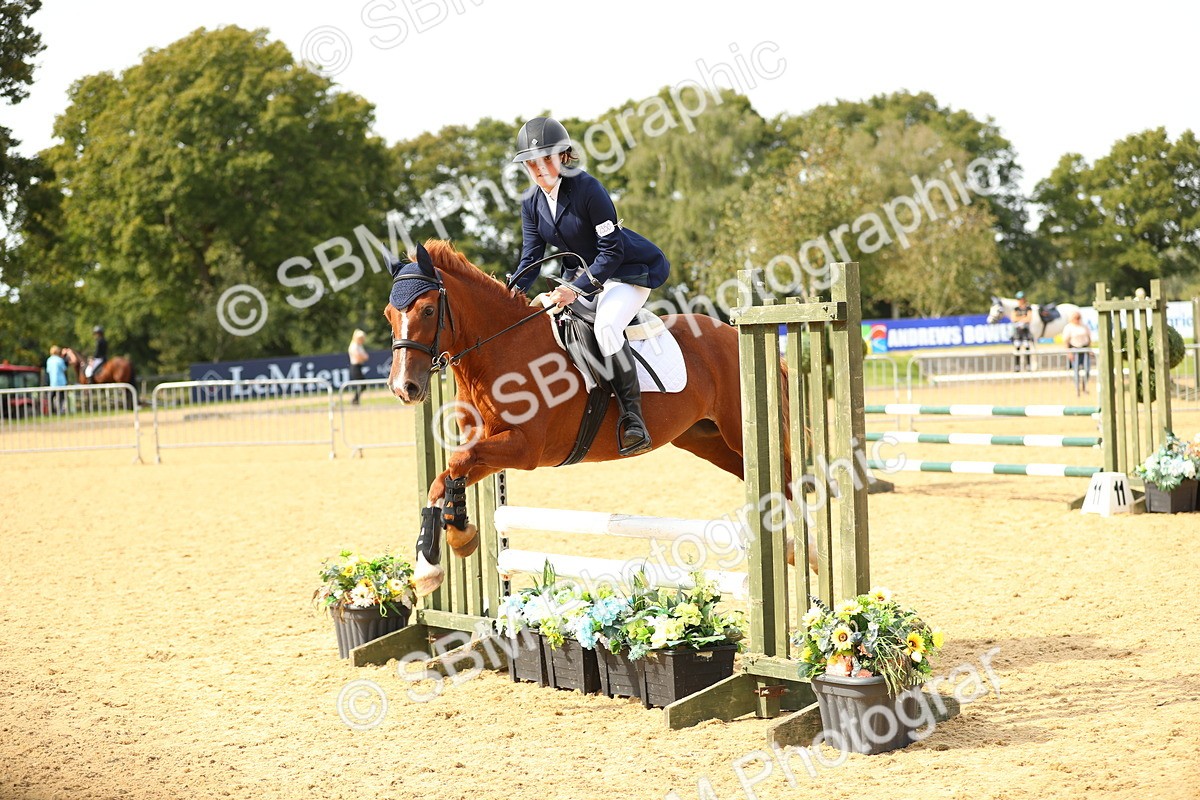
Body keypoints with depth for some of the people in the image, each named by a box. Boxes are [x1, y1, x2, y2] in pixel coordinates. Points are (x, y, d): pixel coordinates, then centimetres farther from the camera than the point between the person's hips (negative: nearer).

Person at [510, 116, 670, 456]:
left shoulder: (587, 188, -22)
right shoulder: (532, 204, -1)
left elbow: (612, 250, -23)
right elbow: (531, 255, 0)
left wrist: (578, 288, -31)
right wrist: (514, 293, -18)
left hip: (628, 270, -7)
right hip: (582, 272, 7)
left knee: (605, 325, -31)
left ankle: (632, 412, -20)